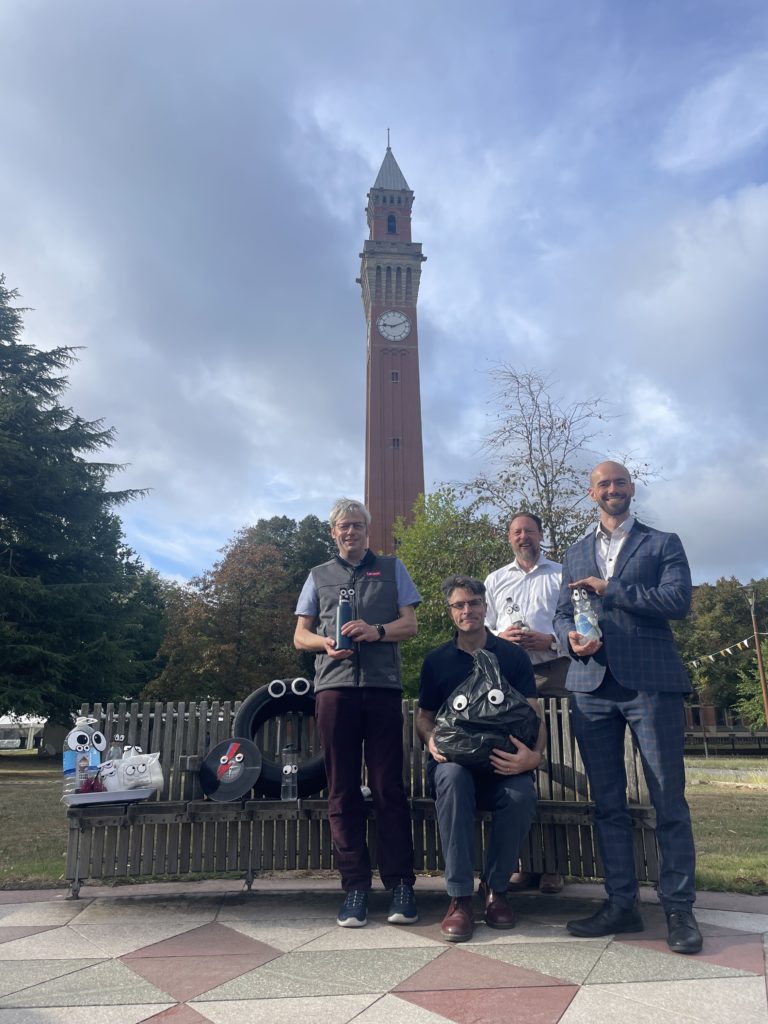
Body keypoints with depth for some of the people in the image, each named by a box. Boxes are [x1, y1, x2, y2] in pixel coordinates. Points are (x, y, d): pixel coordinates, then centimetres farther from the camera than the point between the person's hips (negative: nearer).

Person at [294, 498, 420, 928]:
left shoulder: (391, 568, 16)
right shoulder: (319, 576, 20)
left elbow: (410, 624, 9)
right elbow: (300, 635, 16)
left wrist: (376, 631, -11)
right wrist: (326, 643, -6)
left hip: (383, 685, -1)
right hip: (334, 685, 2)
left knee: (389, 787, -1)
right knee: (343, 789, 3)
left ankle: (401, 884, 6)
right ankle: (355, 885, 10)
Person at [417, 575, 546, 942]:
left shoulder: (513, 655, 6)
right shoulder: (436, 660, 10)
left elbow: (534, 716, -1)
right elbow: (424, 716, 14)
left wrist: (535, 755, -23)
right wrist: (432, 741, -11)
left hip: (503, 761, 0)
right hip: (455, 758, 0)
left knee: (522, 795, -34)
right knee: (452, 778, -36)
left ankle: (495, 888, -6)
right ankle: (459, 898, -25)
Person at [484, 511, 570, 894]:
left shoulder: (562, 575, 10)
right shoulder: (495, 580, 18)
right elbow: (481, 628, 14)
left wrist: (548, 640, -13)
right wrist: (502, 638, -6)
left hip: (553, 673, -2)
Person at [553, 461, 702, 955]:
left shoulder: (663, 543, 7)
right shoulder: (575, 554, 19)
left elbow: (678, 600, -8)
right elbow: (563, 613, 15)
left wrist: (608, 588, -10)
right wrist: (572, 637, -8)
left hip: (651, 684, -4)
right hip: (593, 686, 4)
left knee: (669, 799, 0)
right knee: (608, 802, 8)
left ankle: (679, 909, 12)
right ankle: (621, 904, 19)